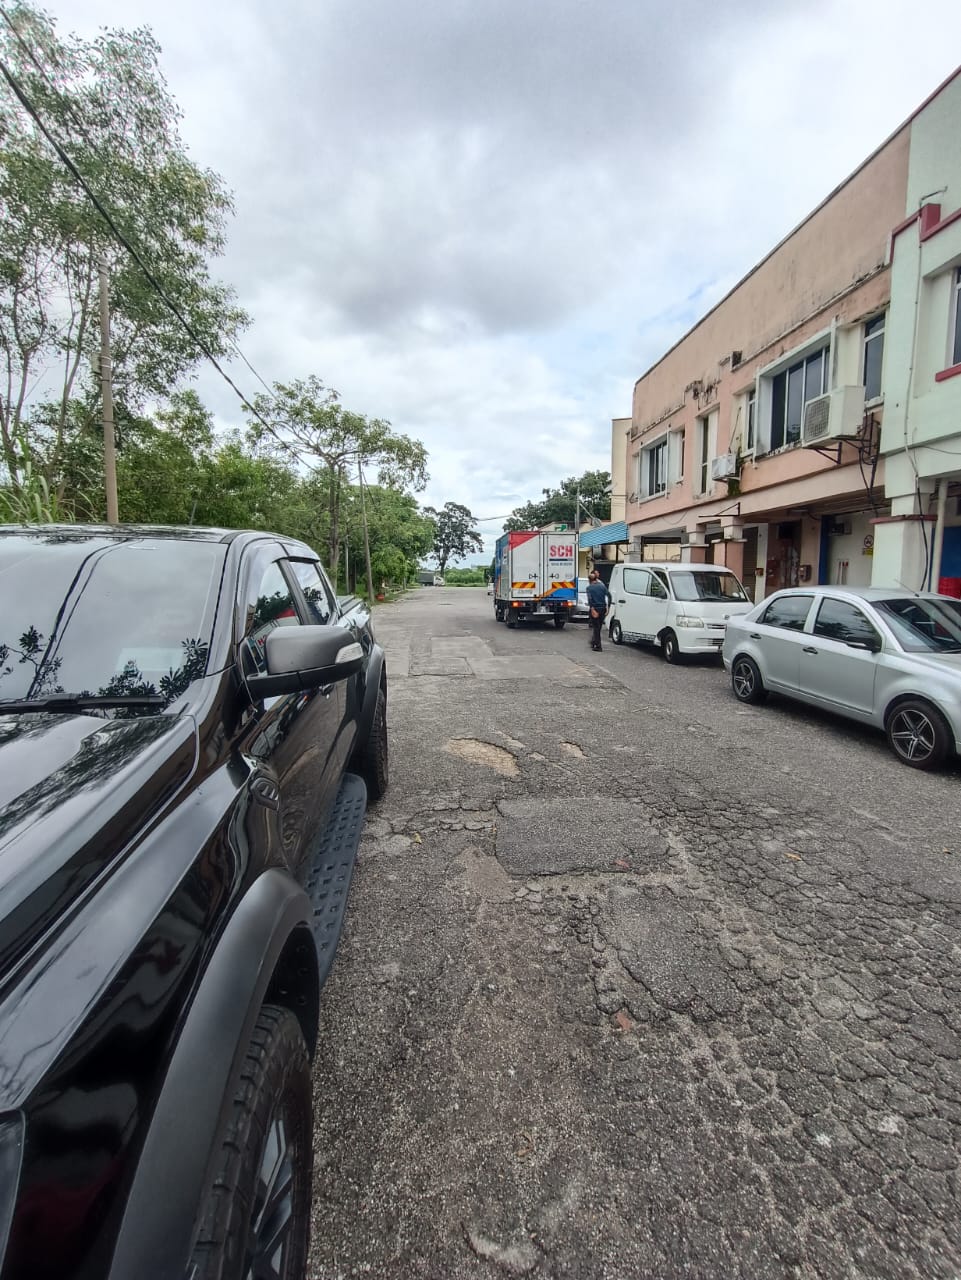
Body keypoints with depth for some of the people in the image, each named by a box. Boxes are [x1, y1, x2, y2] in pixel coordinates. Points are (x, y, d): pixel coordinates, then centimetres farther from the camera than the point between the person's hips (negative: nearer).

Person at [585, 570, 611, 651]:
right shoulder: (602, 585, 9)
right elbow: (609, 596, -2)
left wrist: (592, 609, -21)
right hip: (603, 609, 4)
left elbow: (589, 599, -18)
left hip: (595, 608, -4)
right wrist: (608, 607, -1)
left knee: (596, 627, 4)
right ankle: (594, 642, 30)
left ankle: (598, 646, 2)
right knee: (598, 627, 17)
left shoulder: (589, 587, -2)